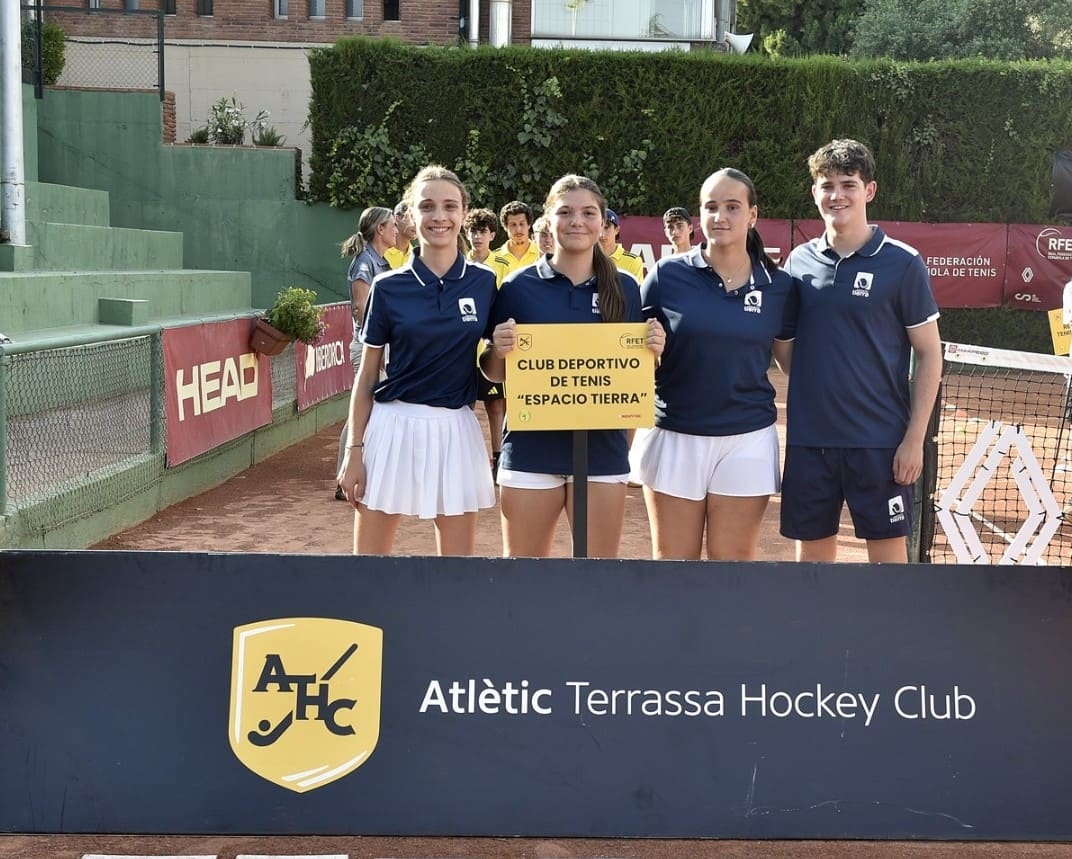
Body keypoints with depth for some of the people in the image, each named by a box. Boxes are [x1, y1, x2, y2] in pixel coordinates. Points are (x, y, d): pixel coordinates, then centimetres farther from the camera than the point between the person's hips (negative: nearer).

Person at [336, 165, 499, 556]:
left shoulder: (485, 284, 1)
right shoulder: (388, 287, -1)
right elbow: (366, 376, 3)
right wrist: (354, 450, 0)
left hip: (457, 431, 1)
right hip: (393, 427, -1)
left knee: (459, 557, 7)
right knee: (369, 555, 5)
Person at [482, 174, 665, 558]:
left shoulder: (625, 289, 5)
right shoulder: (518, 286, -1)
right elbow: (494, 373, 4)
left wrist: (653, 350, -9)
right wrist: (498, 350, -17)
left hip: (602, 445, 2)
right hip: (531, 445, -1)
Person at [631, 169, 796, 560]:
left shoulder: (778, 286, 1)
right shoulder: (668, 275, -3)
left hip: (748, 440, 1)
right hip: (674, 437, 0)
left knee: (733, 558, 7)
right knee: (672, 559, 7)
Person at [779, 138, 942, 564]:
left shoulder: (902, 263, -5)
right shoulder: (799, 261, 6)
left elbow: (929, 355, -3)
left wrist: (914, 438, -9)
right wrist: (811, 391, 3)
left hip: (879, 443, -3)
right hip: (808, 439, 3)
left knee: (888, 551, 4)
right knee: (812, 551, 11)